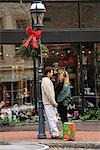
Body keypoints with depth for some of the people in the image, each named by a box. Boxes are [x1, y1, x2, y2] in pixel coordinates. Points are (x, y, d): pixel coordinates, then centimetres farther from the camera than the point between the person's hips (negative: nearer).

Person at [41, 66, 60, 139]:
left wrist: (54, 102, 17)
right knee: (52, 119, -11)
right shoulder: (46, 80, -13)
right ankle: (55, 133, -12)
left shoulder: (48, 80, 20)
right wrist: (54, 103, -14)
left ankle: (53, 133, 14)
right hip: (49, 103, -10)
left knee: (52, 119, 11)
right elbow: (48, 94, -18)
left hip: (51, 103, 10)